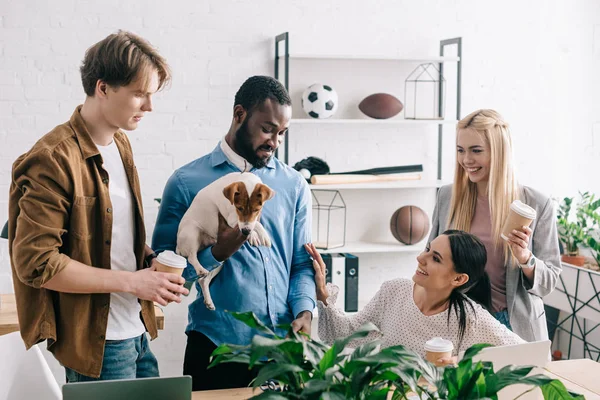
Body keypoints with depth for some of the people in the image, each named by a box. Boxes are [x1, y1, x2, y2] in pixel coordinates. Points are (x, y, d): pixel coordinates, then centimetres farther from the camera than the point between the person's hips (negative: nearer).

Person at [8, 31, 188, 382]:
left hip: (136, 333, 8)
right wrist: (131, 281, -21)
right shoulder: (54, 159, -18)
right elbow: (35, 262, -21)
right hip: (96, 343, -8)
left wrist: (150, 260, 1)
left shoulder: (120, 144, 9)